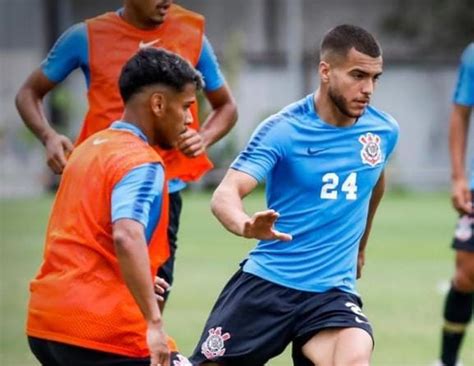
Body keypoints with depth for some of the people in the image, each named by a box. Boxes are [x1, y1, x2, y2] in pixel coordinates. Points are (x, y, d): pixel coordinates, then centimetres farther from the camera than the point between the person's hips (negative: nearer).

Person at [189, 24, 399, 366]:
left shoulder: (384, 131, 1)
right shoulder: (283, 129, -11)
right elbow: (225, 194, -23)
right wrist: (246, 225, -46)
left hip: (332, 290, 2)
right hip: (266, 281, -2)